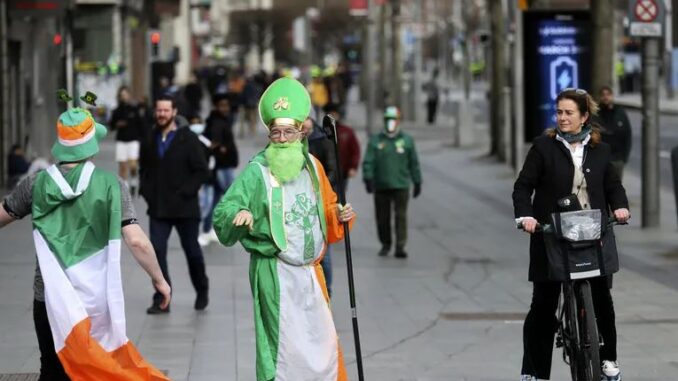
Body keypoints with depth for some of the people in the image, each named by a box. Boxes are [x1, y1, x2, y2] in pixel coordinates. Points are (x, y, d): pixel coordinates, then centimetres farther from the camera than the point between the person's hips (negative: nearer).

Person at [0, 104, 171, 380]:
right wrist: (159, 280, 0)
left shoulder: (36, 184, -2)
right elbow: (136, 241, -13)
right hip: (96, 298, -1)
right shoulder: (110, 185, -8)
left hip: (50, 297, 1)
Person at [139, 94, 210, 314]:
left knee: (192, 250, 10)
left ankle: (202, 292, 31)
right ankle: (162, 300, -4)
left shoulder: (188, 140, -7)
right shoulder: (149, 141, 7)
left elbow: (202, 171, -9)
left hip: (184, 207, -3)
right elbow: (144, 169, 19)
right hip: (158, 208, 3)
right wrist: (146, 191, 3)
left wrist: (185, 193, -16)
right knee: (157, 250, -7)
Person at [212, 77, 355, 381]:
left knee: (323, 344, 13)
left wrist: (339, 217, -1)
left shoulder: (312, 166, 8)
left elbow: (326, 209, 20)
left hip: (309, 271, 6)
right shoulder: (257, 171, -10)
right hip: (275, 272, -6)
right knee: (285, 345, -5)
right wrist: (238, 214, -39)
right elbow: (224, 211, -18)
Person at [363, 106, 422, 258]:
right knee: (382, 217, 7)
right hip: (381, 186, 1)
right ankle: (385, 244, 23)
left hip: (401, 185, -1)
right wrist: (368, 178, -14)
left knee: (401, 216, -8)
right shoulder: (375, 141, 5)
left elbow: (414, 164, 9)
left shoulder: (407, 140, 6)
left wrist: (417, 182, 8)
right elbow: (368, 162, -1)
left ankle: (400, 247, -11)